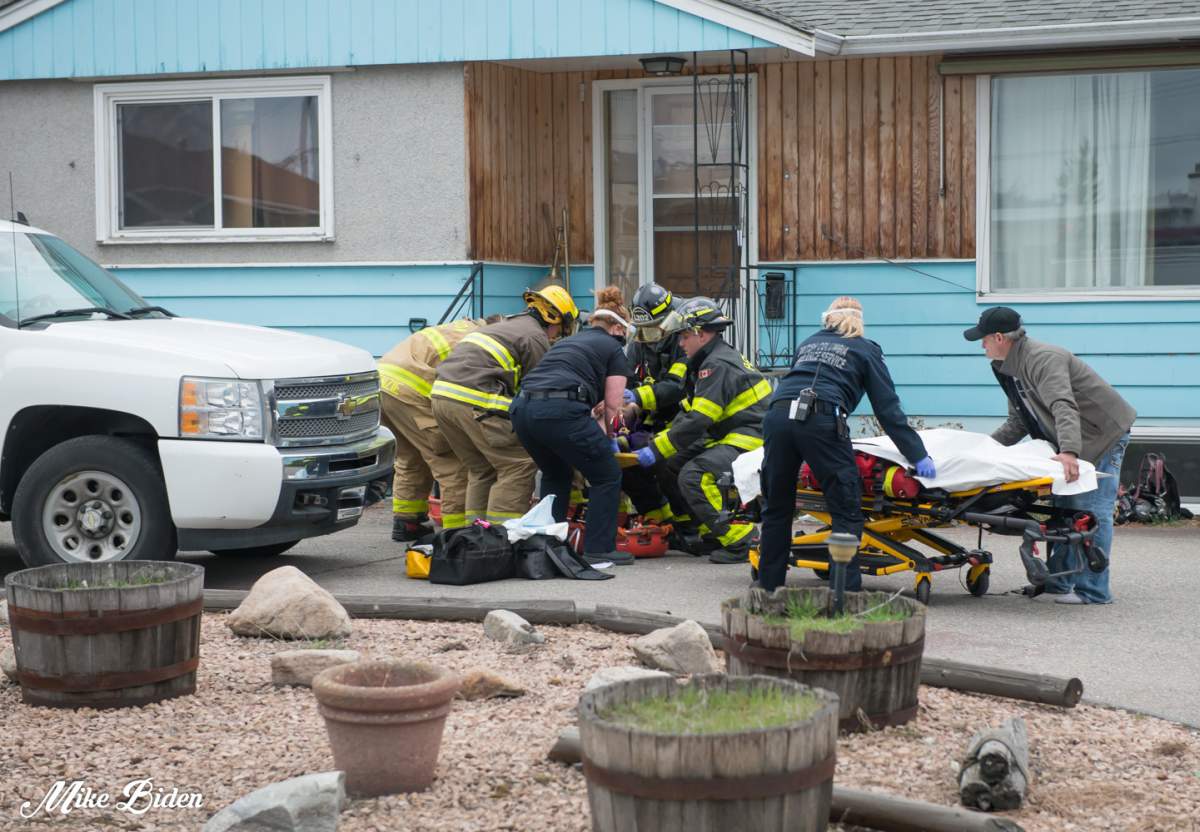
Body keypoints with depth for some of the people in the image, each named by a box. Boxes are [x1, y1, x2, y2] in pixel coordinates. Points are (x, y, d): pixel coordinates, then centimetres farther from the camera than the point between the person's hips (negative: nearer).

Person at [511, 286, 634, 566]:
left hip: (522, 408, 7)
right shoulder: (614, 349, 14)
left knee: (556, 474, 30)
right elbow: (612, 405, 9)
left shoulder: (567, 341, 33)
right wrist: (608, 436, 28)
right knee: (607, 477, 11)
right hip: (560, 410, -7)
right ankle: (598, 549, 8)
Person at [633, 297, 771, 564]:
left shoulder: (718, 365, -16)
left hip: (749, 440, -11)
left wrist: (657, 450, -18)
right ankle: (710, 534, 16)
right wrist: (657, 440, 7)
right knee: (671, 465, 13)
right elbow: (689, 412, 18)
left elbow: (697, 422, -23)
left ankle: (740, 542, -23)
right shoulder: (712, 360, 18)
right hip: (729, 439, 11)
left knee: (694, 476, -28)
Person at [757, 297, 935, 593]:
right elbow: (888, 408, 13)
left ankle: (769, 586, 21)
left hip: (778, 414, 5)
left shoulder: (809, 343, 32)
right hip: (820, 421, -5)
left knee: (777, 508, 16)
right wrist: (917, 455, 13)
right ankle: (847, 590, -5)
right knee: (847, 512, 1)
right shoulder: (866, 350, 20)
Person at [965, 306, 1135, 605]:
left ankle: (1093, 590, -11)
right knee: (1065, 508, 13)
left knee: (1091, 511, -13)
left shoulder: (1042, 359, -25)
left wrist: (1069, 451, -53)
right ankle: (1058, 583, 19)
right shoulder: (1010, 368, 8)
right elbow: (1018, 422, 17)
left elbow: (1064, 407, -40)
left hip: (1105, 434, -11)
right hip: (1072, 444, 11)